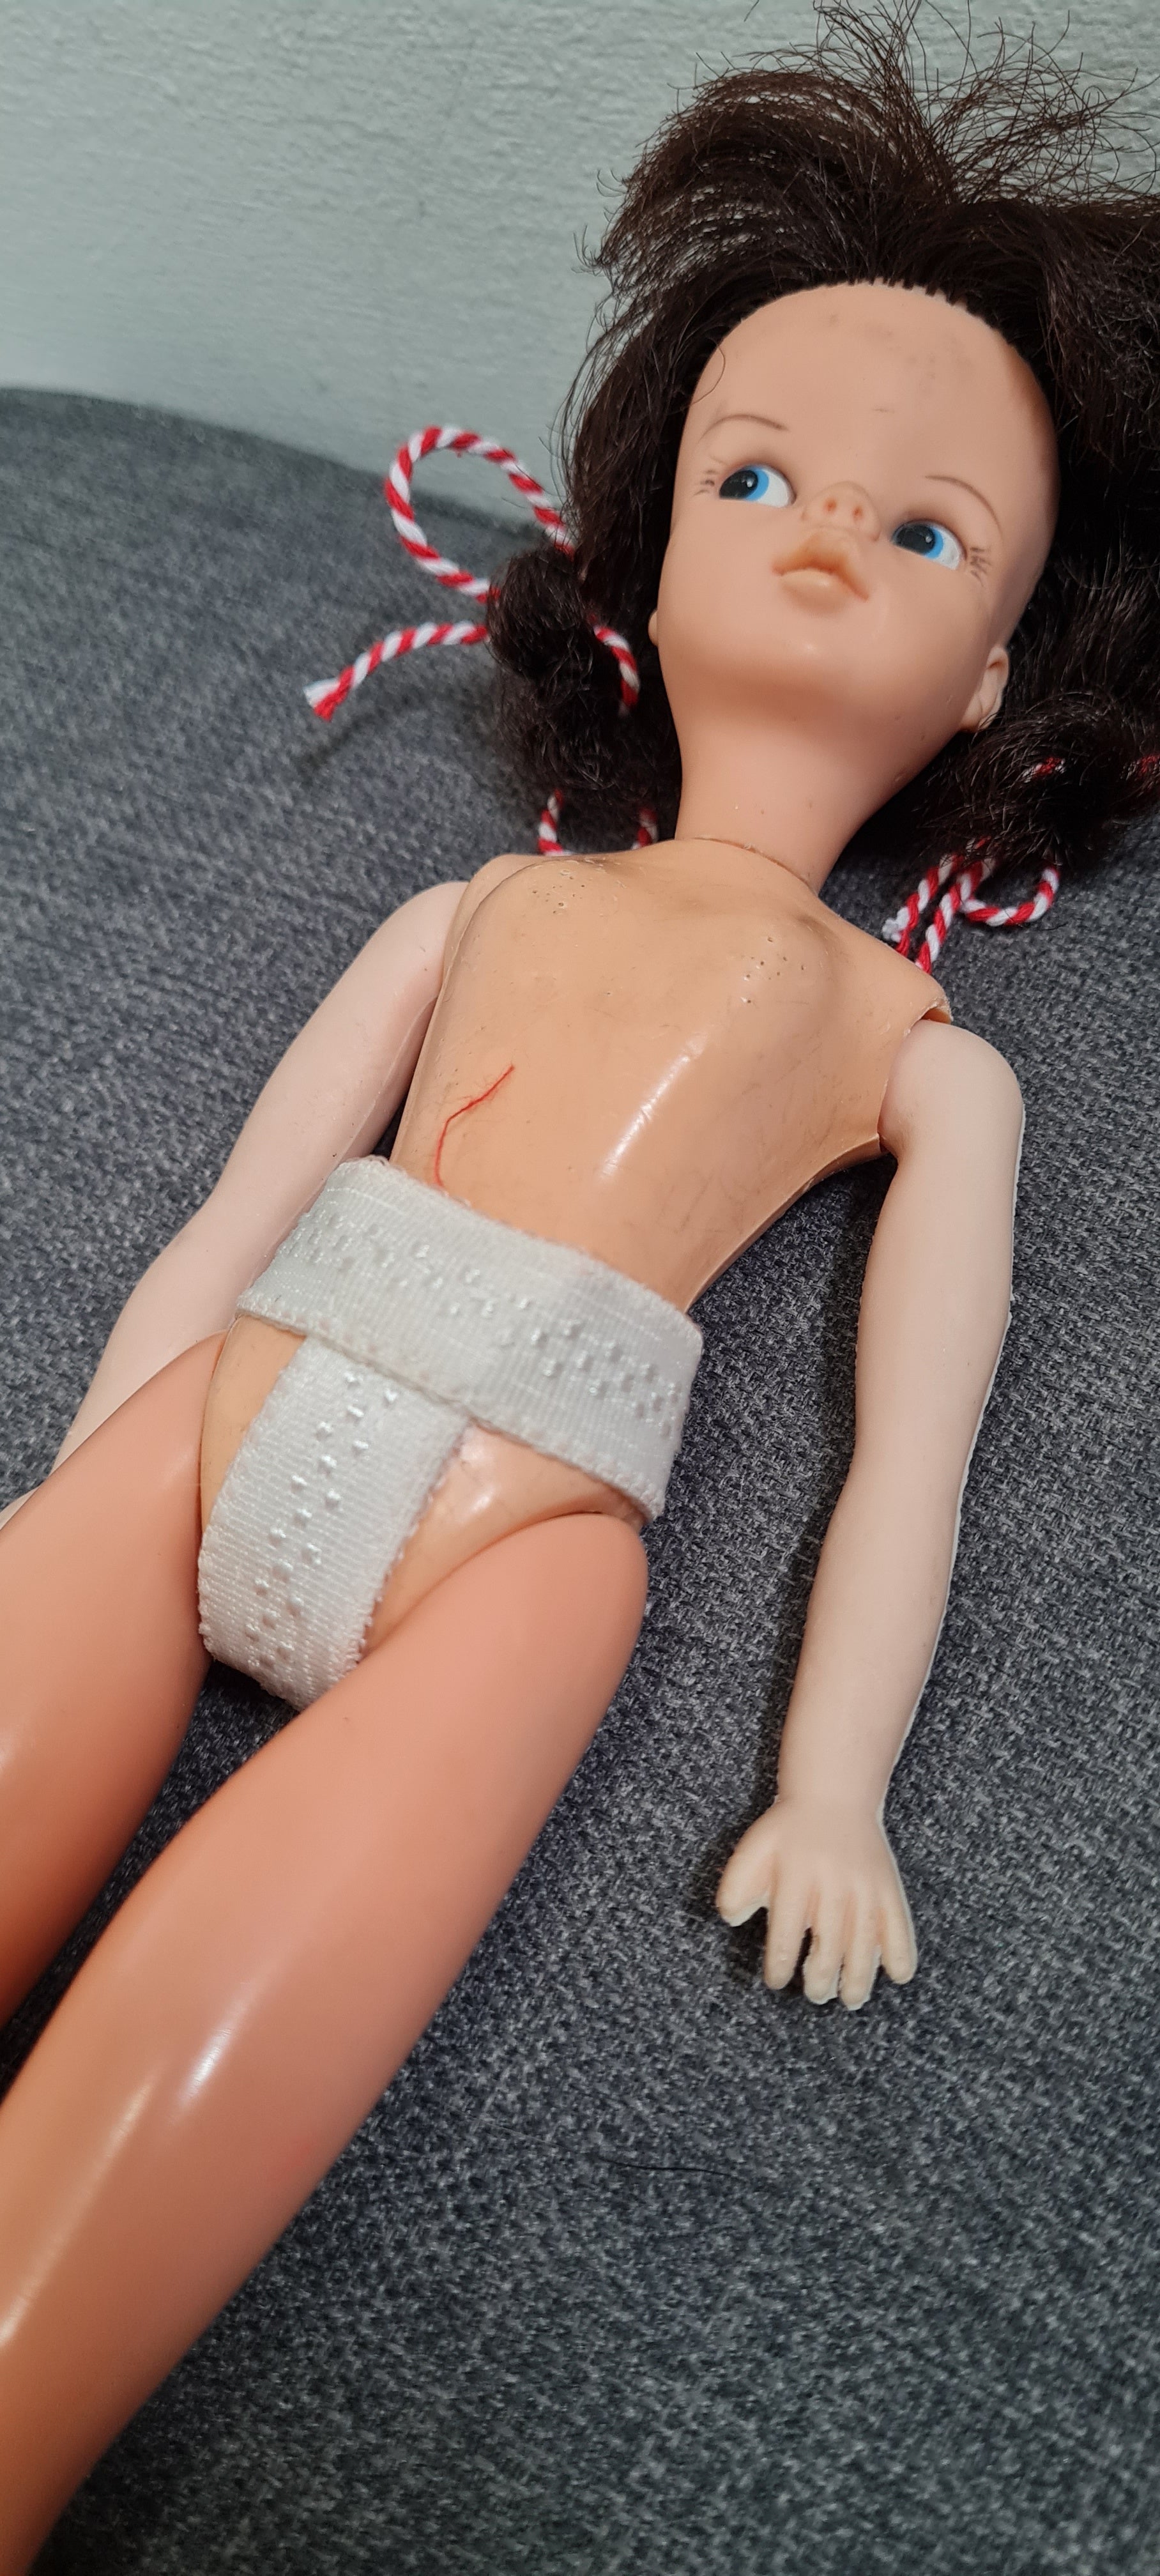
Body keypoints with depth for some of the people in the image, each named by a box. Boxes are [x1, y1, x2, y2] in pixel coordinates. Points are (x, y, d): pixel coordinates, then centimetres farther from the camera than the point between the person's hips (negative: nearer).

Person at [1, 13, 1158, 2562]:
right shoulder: (493, 900, 22)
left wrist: (830, 1794, -1)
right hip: (227, 1414, 3)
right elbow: (242, 1197, 17)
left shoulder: (923, 1043, 15)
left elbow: (911, 1436, 7)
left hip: (517, 1523, -3)